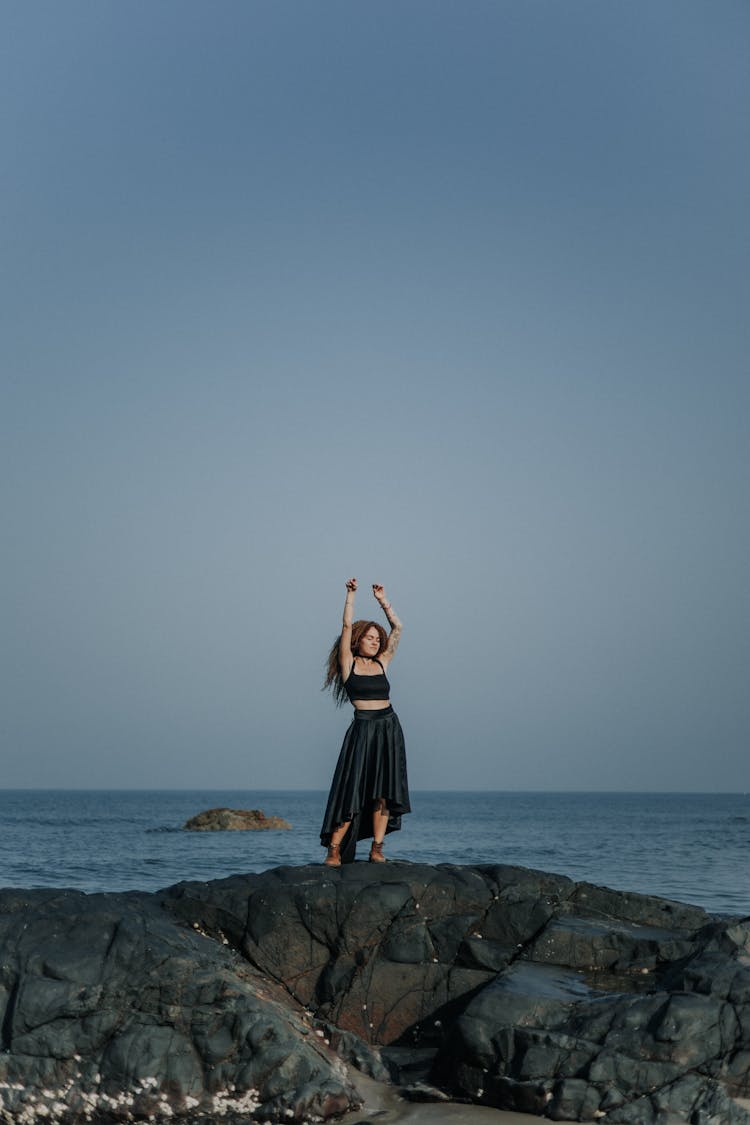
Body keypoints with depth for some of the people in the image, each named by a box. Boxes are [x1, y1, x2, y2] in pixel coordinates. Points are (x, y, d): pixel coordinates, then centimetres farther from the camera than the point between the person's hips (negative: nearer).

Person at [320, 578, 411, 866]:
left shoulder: (381, 663, 13)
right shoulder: (348, 664, 4)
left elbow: (397, 628, 14)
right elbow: (348, 625, -3)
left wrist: (382, 600, 13)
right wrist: (351, 594, -2)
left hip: (389, 728, 4)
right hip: (363, 729, -4)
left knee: (383, 789, -1)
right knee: (353, 789, -7)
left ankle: (377, 849, 1)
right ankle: (334, 850, -3)